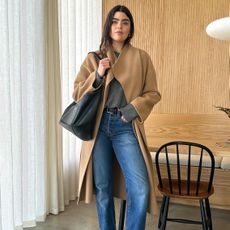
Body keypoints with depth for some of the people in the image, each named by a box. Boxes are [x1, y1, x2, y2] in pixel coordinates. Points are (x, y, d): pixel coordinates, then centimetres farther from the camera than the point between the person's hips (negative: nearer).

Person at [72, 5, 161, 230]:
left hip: (126, 127, -1)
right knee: (102, 188, 9)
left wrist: (134, 107, -11)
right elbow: (77, 93, 6)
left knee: (140, 189, -10)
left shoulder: (141, 57, 7)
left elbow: (153, 93, 7)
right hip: (98, 126, 1)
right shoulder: (93, 58, 9)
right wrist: (97, 75, -10)